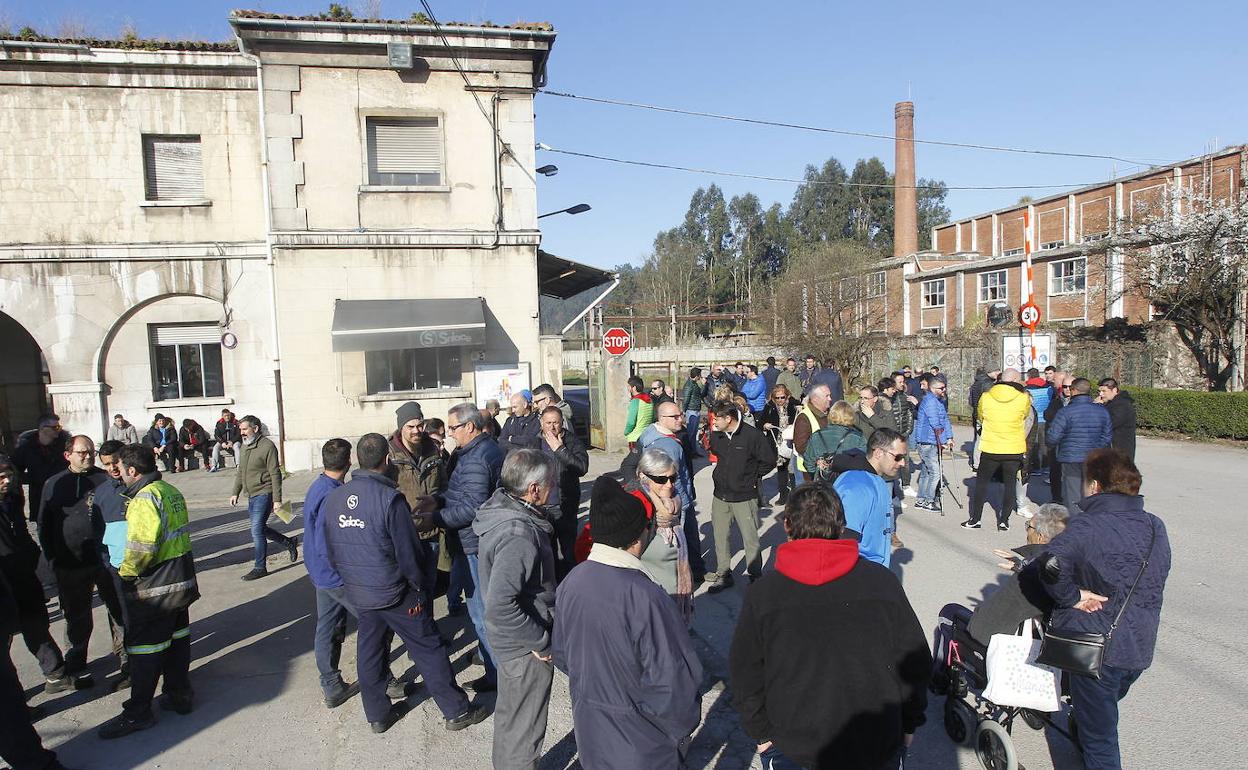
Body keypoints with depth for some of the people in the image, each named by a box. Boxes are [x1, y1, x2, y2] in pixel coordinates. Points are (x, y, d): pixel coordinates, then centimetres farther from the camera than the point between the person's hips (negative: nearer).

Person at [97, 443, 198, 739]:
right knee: (177, 639, 18)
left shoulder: (144, 498, -20)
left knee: (144, 648, 2)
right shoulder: (171, 491, 8)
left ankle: (137, 713, 12)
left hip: (154, 587, -9)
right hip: (181, 581, 9)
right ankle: (180, 695, 29)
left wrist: (125, 571, -10)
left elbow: (142, 548, -27)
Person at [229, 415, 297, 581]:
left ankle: (260, 568, 3)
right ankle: (289, 543, 32)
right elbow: (240, 472, 22)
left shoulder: (267, 446, -14)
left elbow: (275, 474, -15)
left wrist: (277, 499, -17)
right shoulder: (244, 446, 11)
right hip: (251, 495, 9)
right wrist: (235, 492, 17)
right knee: (260, 528, 14)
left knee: (257, 530, -8)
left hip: (264, 494, -9)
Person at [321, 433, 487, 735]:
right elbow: (408, 552, -17)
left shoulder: (332, 499, -3)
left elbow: (329, 552, 7)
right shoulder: (390, 498, -22)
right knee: (428, 648, 6)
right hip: (394, 592, -6)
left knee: (369, 650, 20)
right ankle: (456, 711, 16)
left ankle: (377, 714, 33)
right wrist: (419, 585, -2)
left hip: (357, 593, 6)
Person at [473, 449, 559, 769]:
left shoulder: (500, 509, -3)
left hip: (508, 640, 9)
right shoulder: (519, 535, -32)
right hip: (526, 649, -9)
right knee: (524, 730, 11)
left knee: (508, 714, 29)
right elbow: (500, 608, -36)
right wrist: (542, 641, -23)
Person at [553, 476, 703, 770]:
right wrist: (683, 725, -7)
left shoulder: (572, 582, -10)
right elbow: (670, 679, -25)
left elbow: (562, 654, 3)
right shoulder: (643, 596, -31)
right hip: (641, 744, -6)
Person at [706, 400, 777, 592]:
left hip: (745, 498, -5)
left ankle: (755, 576, 20)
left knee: (750, 539, 5)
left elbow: (769, 461, -6)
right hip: (720, 496, 5)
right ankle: (723, 574, 27)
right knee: (720, 537, 12)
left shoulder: (753, 435, -15)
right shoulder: (716, 436, 0)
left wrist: (752, 476, -1)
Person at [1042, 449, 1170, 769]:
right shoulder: (1156, 527, 3)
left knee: (1099, 736, 8)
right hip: (1140, 649, 7)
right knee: (1103, 713, 31)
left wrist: (1071, 596, -21)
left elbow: (1054, 561, -40)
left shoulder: (1088, 526, -21)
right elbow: (1155, 583, 14)